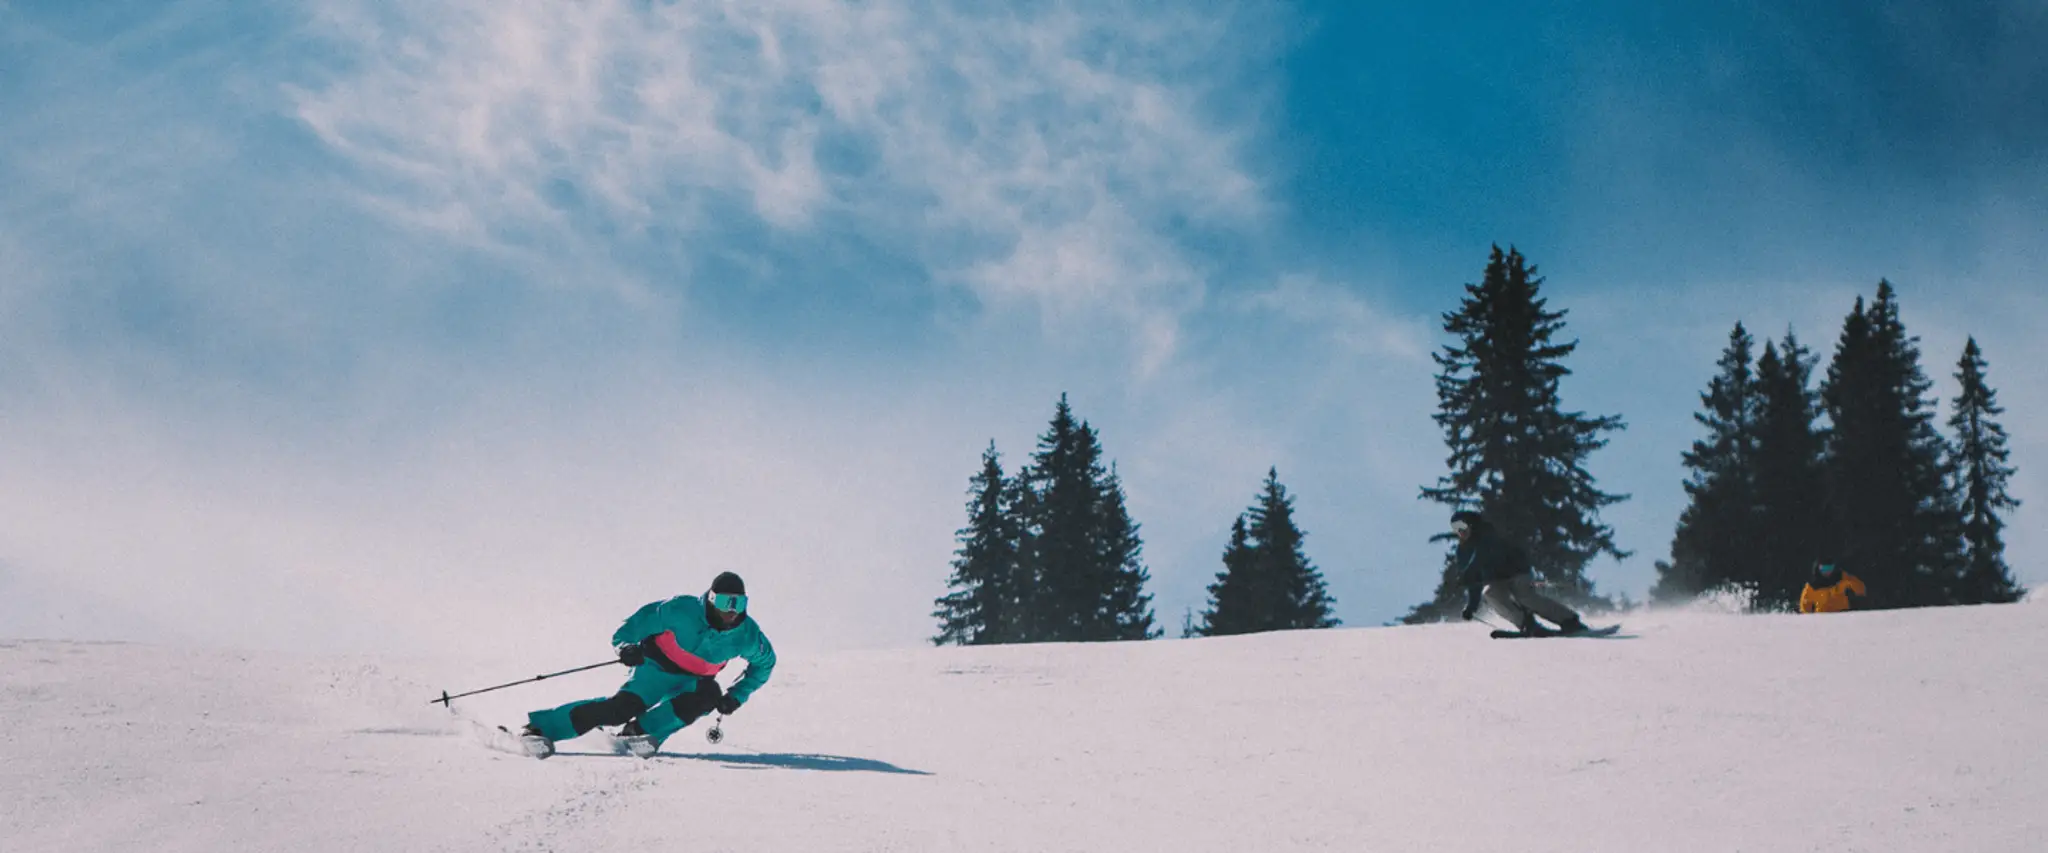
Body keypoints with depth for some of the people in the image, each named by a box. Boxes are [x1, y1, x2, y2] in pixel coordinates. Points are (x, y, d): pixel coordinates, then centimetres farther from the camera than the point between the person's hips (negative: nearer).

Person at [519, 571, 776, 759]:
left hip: (693, 681, 4)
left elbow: (765, 662, 3)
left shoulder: (746, 634, -16)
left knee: (709, 696, -31)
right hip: (658, 668, -3)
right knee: (624, 707, -26)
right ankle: (538, 727, -22)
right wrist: (626, 644, -27)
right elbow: (646, 617, -11)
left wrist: (736, 695, -4)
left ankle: (639, 733, -27)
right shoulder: (683, 610, -25)